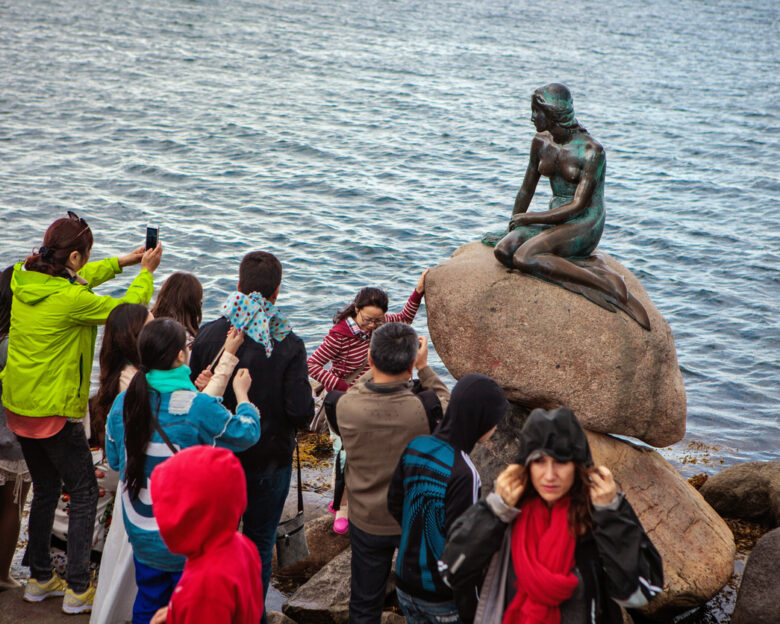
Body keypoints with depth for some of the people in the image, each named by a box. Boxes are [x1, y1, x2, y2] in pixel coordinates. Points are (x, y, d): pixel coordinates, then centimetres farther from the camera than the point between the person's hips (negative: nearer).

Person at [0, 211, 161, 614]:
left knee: (45, 489, 21)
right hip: (54, 411, -8)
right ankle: (78, 589, 8)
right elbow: (129, 307, -10)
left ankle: (39, 579, 30)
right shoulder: (70, 300, -23)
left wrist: (122, 262, 22)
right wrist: (146, 271, 6)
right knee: (84, 493, 6)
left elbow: (76, 281, 18)